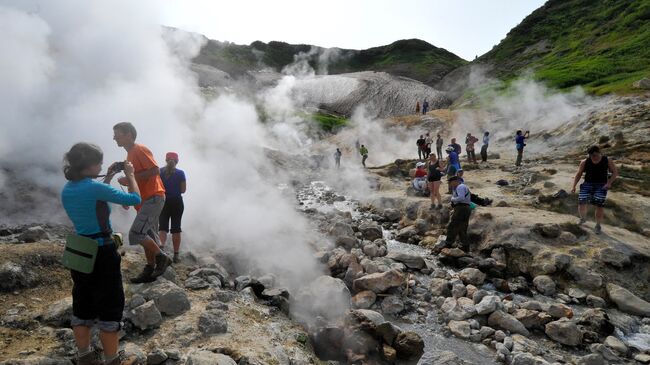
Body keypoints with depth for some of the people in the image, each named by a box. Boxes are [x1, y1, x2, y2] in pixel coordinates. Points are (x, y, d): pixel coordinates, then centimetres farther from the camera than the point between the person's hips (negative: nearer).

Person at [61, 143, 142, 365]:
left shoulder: (67, 190, 3)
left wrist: (108, 178, 19)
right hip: (102, 254, -8)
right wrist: (130, 175, -1)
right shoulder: (95, 187, -21)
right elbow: (135, 199, -15)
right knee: (110, 309, 5)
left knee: (82, 307, 19)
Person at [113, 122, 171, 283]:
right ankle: (150, 270, 20)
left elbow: (155, 170, -21)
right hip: (145, 200, 10)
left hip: (153, 198, -10)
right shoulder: (130, 154, 19)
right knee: (148, 236, 12)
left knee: (136, 233, -15)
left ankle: (162, 258, 0)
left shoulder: (140, 150, -10)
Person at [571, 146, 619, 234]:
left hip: (601, 186, -1)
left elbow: (615, 172, 4)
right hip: (587, 184, 1)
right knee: (581, 202, -12)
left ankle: (598, 225, 8)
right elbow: (578, 174, 6)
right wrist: (573, 186, -1)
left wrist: (609, 183, -11)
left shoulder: (607, 160, -2)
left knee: (599, 205, -11)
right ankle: (583, 218, 19)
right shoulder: (585, 162, -2)